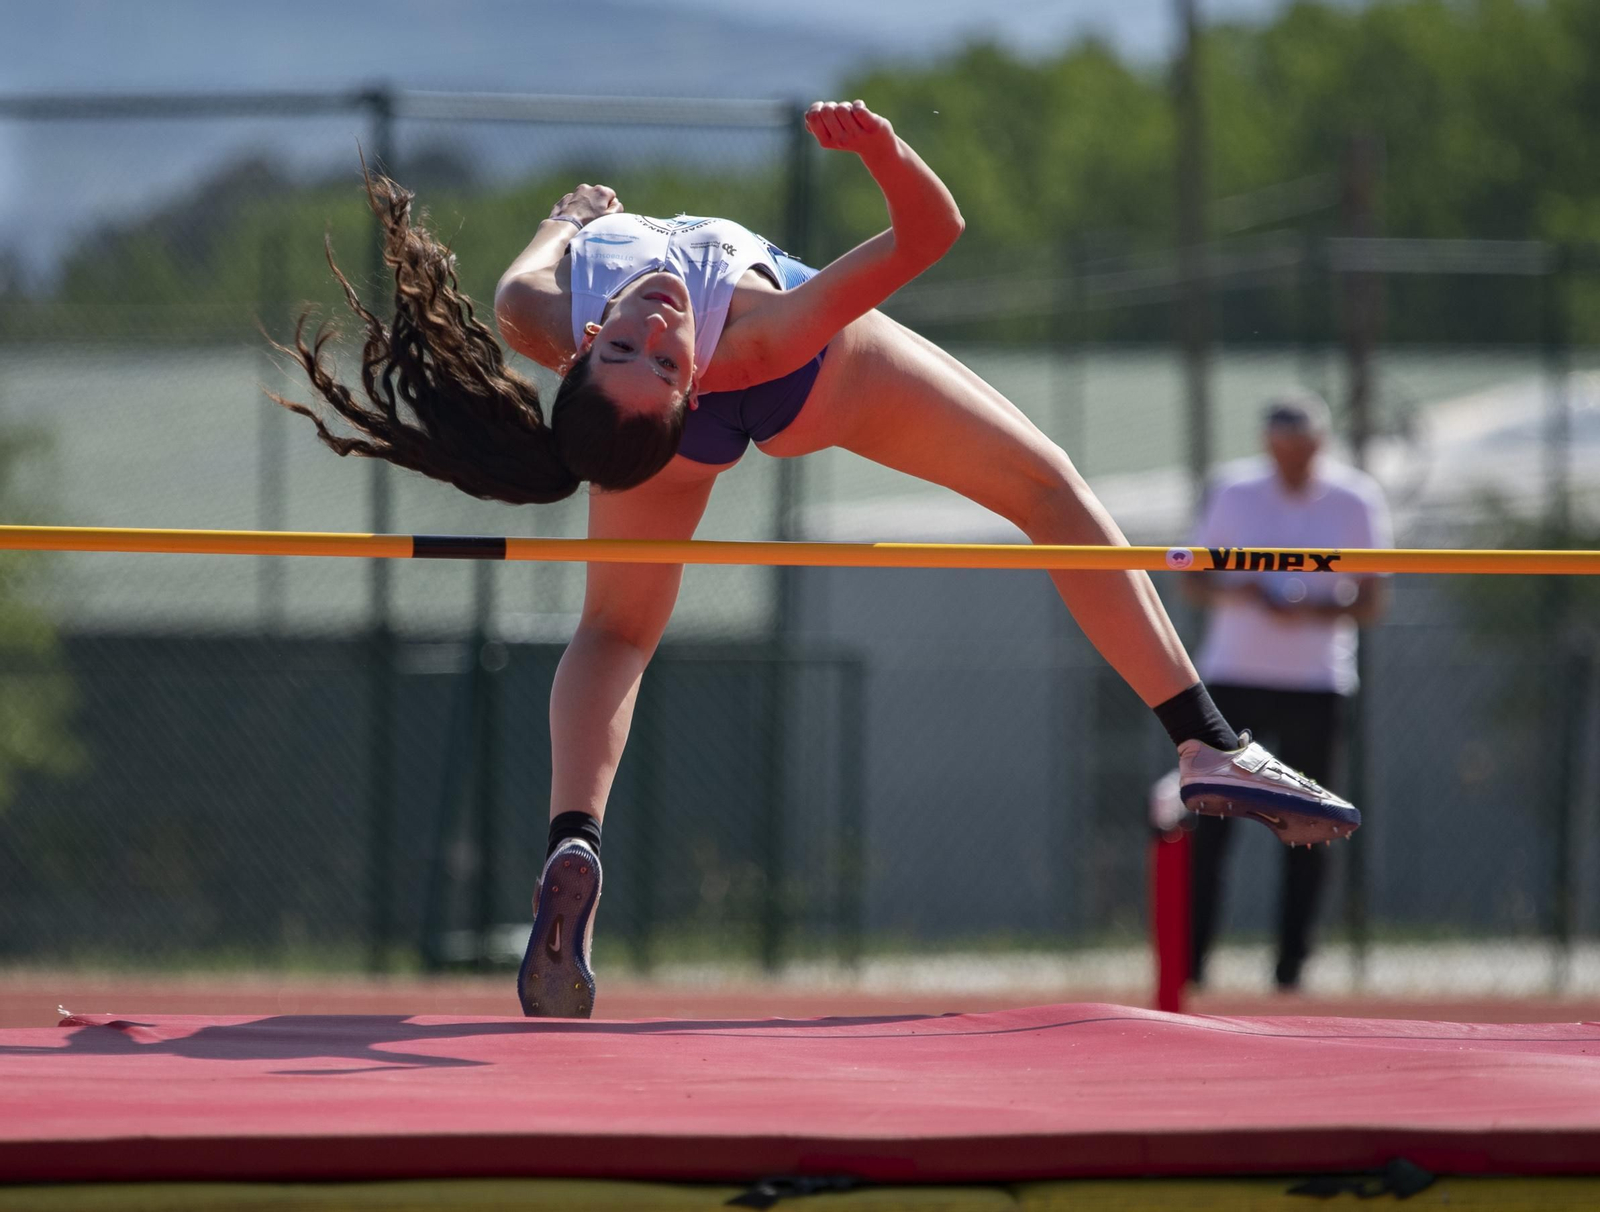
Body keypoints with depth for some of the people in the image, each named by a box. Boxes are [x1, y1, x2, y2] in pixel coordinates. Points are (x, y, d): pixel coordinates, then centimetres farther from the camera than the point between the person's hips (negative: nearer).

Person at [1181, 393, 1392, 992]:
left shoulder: (1357, 502, 0)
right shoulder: (1235, 495, 4)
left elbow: (1372, 601, 1)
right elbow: (1194, 578, 7)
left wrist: (1315, 610, -18)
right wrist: (1236, 592, -14)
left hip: (1317, 682, -1)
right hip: (1233, 674, 1)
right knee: (1210, 823, -5)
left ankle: (1291, 964, 5)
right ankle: (1190, 960, -1)